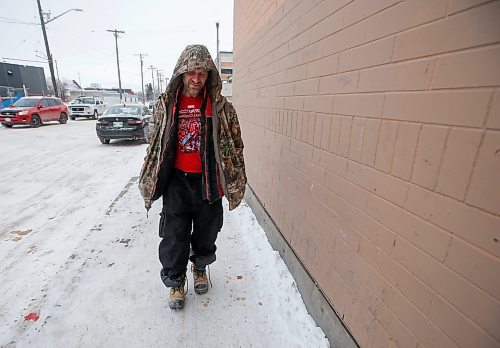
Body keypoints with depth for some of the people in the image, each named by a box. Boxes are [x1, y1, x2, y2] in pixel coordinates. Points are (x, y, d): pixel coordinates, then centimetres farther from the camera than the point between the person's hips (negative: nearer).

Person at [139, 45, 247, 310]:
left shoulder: (220, 106, -4)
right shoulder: (165, 104, 0)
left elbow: (234, 145, 1)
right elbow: (154, 143, 9)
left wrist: (233, 181, 1)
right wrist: (154, 179, 12)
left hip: (208, 181, 0)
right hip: (176, 181, 1)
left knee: (206, 231, 16)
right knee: (174, 236, 8)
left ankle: (200, 268, 44)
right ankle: (175, 281, 32)